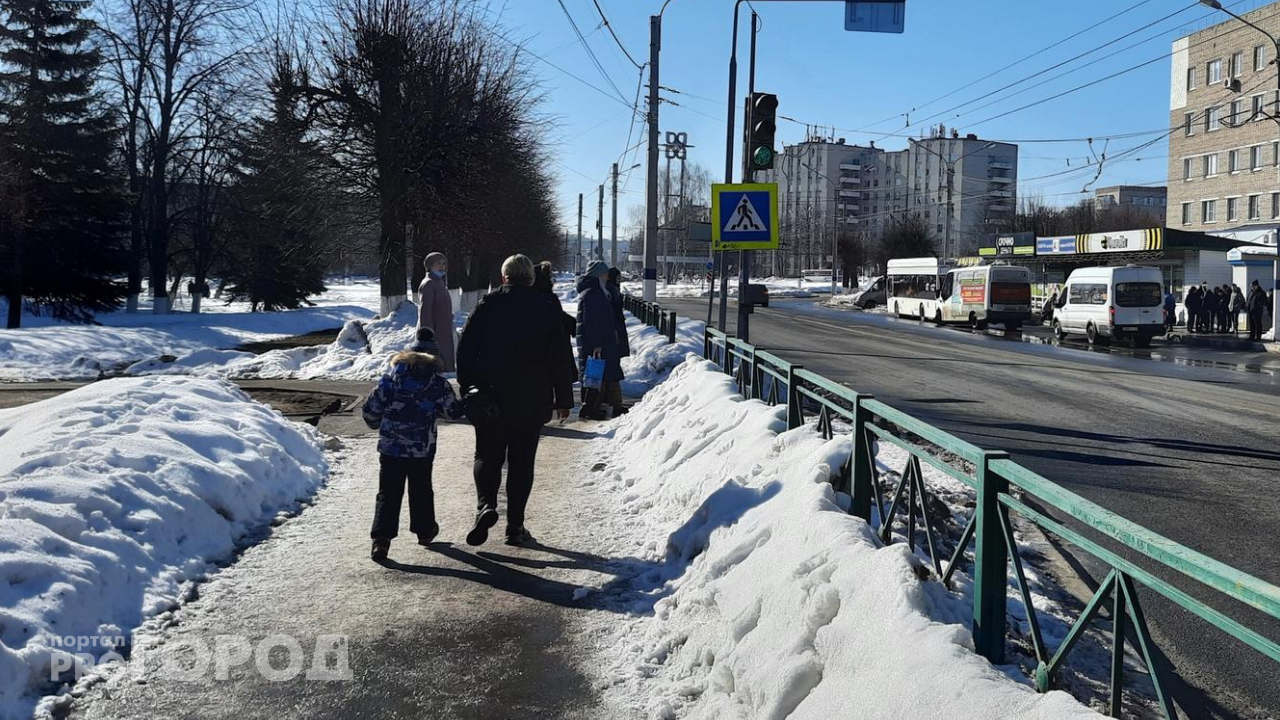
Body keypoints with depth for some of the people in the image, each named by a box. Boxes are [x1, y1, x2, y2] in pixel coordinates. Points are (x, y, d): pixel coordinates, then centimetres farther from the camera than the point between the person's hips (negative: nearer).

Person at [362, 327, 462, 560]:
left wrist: (378, 424, 23)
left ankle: (381, 537, -7)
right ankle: (424, 530, 30)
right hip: (422, 450, 0)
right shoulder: (438, 383, -4)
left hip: (390, 447, 1)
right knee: (421, 489, 18)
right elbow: (453, 411, 1)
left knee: (388, 493, 4)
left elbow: (370, 410, 2)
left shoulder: (390, 378, 0)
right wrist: (465, 404, 24)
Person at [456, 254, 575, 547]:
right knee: (522, 462, 8)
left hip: (489, 398, 0)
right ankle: (515, 526, 9)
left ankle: (485, 504, -11)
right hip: (532, 402, 0)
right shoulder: (547, 311, 0)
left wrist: (466, 389, 10)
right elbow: (562, 360, 2)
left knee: (487, 456, 13)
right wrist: (563, 399, 9)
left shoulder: (486, 306, 0)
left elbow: (465, 351, 2)